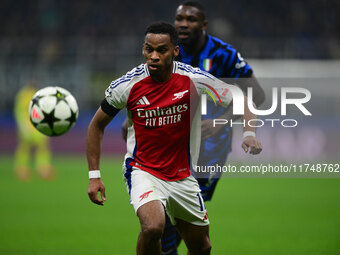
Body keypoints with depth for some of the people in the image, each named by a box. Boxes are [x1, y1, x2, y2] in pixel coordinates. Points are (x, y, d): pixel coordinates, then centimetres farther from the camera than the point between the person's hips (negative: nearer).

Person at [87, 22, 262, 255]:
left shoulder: (195, 79, -12)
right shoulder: (127, 85, -12)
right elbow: (97, 125, 3)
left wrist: (249, 134, -17)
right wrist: (94, 175, -2)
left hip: (183, 177, 3)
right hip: (142, 172, -3)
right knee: (153, 227, -31)